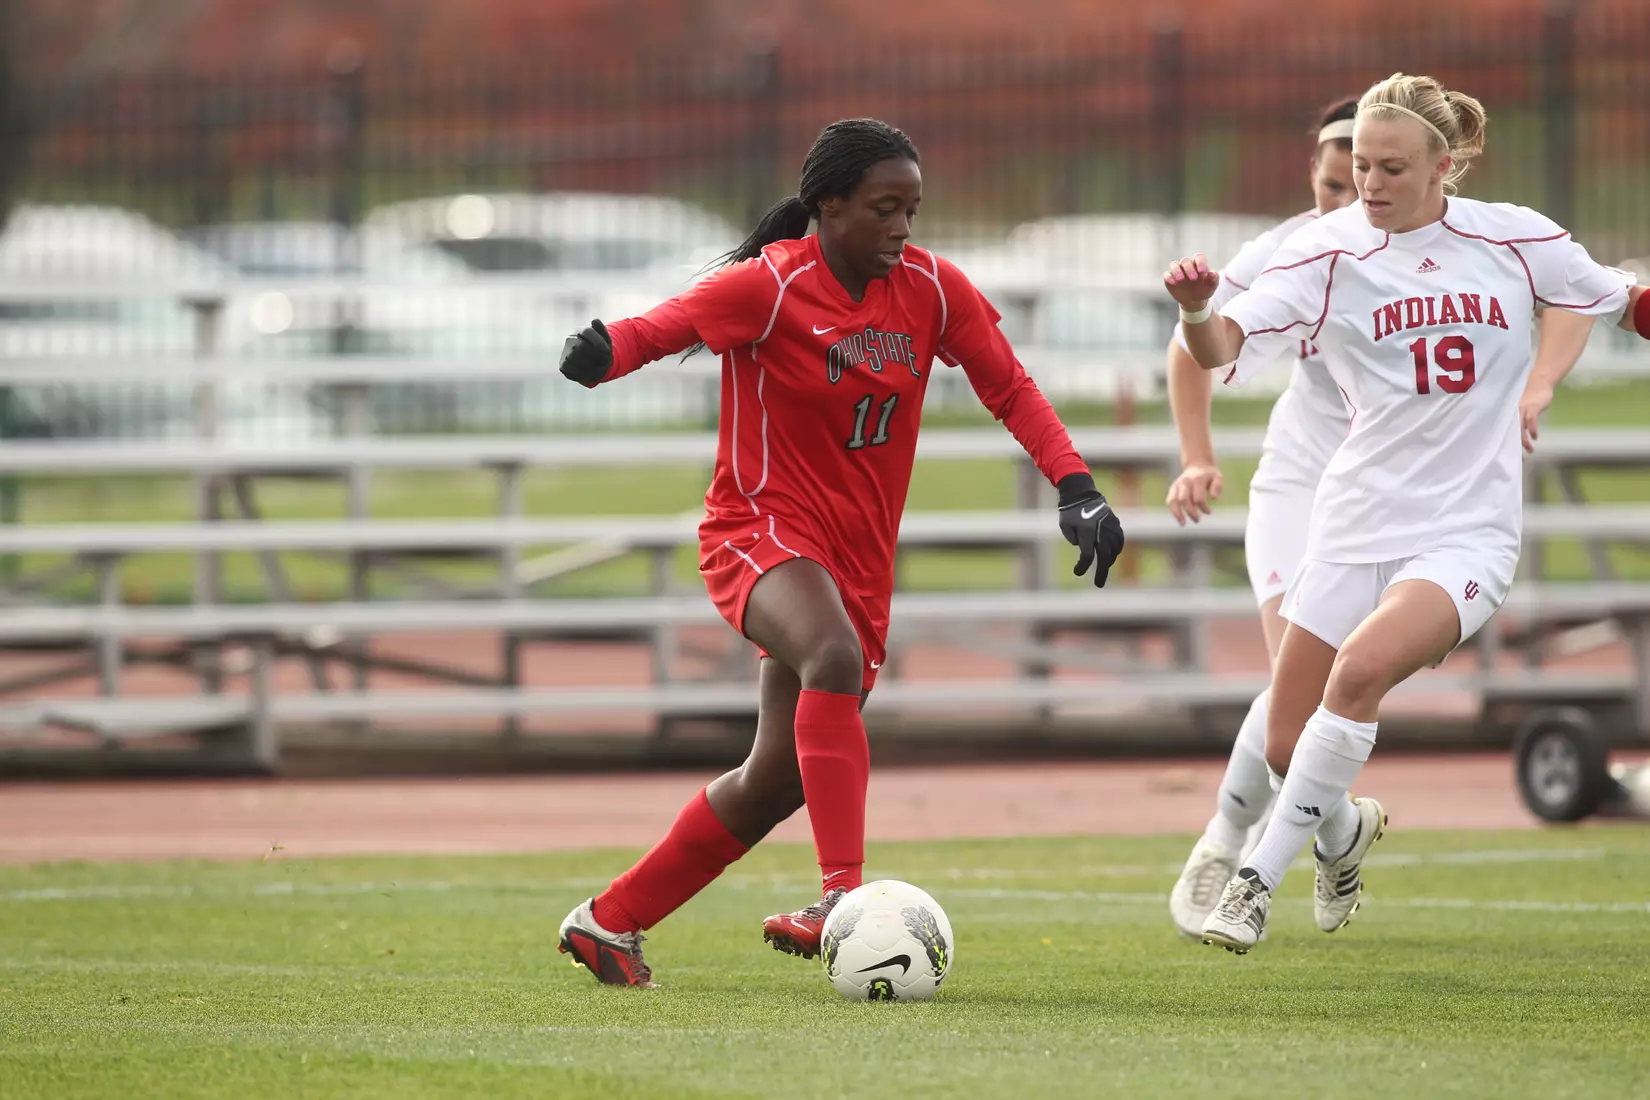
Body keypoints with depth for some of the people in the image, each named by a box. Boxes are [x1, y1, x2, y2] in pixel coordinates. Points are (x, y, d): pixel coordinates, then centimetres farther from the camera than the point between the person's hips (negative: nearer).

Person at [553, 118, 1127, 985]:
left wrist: (1075, 487, -9)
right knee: (834, 658, -38)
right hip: (762, 528, -6)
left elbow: (1010, 390, 4)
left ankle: (608, 922, 21)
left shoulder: (930, 288, 1)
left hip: (860, 556, 6)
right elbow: (663, 328, -18)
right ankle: (842, 894, -43)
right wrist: (602, 351, -41)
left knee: (779, 779, 5)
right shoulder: (770, 287, -13)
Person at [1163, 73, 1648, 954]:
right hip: (1354, 527, 2)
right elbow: (1224, 351, -19)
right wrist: (1197, 312, -38)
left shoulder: (1513, 242, -1)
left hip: (1468, 530, -1)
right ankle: (1344, 832, 41)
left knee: (1360, 668, -29)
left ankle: (1260, 879, -18)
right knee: (1286, 750, 3)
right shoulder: (1328, 251, -6)